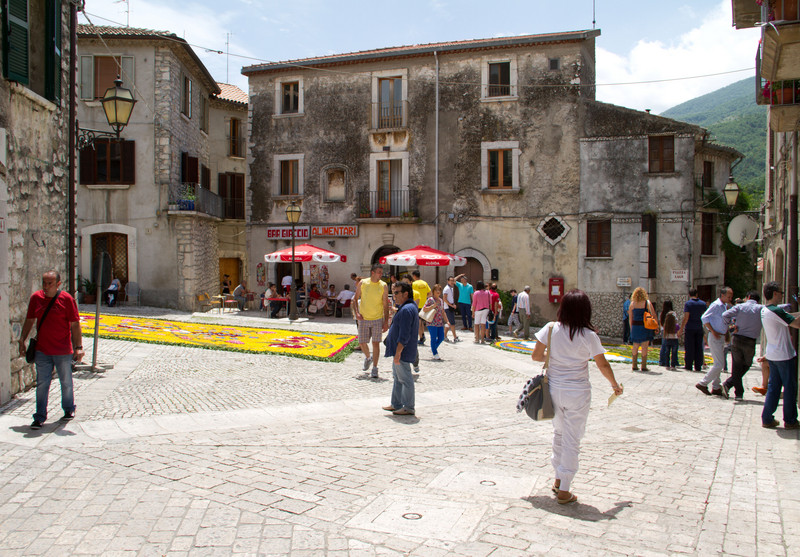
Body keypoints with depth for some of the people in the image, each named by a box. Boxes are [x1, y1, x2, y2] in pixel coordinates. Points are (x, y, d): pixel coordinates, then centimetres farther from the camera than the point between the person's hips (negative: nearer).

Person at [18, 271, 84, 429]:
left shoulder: (67, 299, -8)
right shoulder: (35, 298, 2)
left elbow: (75, 325, -8)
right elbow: (29, 321, 12)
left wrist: (78, 347, -11)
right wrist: (22, 341, 9)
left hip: (63, 351, -3)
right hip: (42, 350, 3)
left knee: (66, 382, 11)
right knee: (41, 384, 3)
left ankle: (69, 410, 30)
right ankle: (40, 417, 12)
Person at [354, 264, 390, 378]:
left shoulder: (384, 286, -3)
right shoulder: (362, 283, -2)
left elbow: (385, 305, 0)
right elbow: (355, 299, 6)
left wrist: (386, 322, -3)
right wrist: (356, 313, -7)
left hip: (378, 319, -1)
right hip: (363, 319, 1)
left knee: (376, 343, -4)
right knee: (362, 343, 6)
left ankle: (374, 368, 7)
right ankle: (368, 358, 37)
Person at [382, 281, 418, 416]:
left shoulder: (406, 310, -22)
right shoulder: (411, 306, 12)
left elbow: (404, 335, -26)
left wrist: (397, 353, -24)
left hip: (402, 351, -11)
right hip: (398, 350, 11)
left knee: (405, 379, -1)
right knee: (398, 378, 19)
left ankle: (408, 408, 8)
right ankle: (396, 404, 29)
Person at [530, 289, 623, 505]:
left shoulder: (551, 328, -7)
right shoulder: (589, 336, -12)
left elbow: (536, 355, -4)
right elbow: (603, 366, -5)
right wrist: (615, 385, 11)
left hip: (554, 389, 3)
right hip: (577, 392, -3)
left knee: (559, 433, 21)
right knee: (572, 440, 6)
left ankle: (559, 480, 32)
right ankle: (564, 491, 11)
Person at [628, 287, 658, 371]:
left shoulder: (632, 303, 3)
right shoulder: (647, 302, -5)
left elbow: (630, 318, 6)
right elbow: (653, 315, -7)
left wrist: (631, 328, 15)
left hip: (635, 326, 3)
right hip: (645, 326, -3)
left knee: (635, 346, 13)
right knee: (644, 347, 2)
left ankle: (634, 365, 15)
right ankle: (644, 366, 1)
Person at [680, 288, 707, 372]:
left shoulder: (688, 303, -7)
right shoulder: (703, 303, 6)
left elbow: (686, 317, -13)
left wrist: (681, 329, -10)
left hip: (690, 328, -4)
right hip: (699, 328, 4)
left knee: (689, 348, 1)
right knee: (698, 348, 7)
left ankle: (688, 366, 2)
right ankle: (698, 366, 8)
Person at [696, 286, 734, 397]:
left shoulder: (725, 306, 13)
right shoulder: (716, 305, -14)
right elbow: (704, 318, -20)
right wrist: (713, 332, -21)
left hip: (721, 337, 9)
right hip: (715, 338, -9)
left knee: (719, 363, 12)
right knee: (719, 364, -9)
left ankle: (716, 387, 19)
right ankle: (703, 383, -1)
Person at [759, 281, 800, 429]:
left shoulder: (764, 310, 7)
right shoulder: (776, 311, -21)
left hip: (772, 355, 8)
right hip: (785, 355, -8)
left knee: (773, 386, 12)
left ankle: (767, 418, 14)